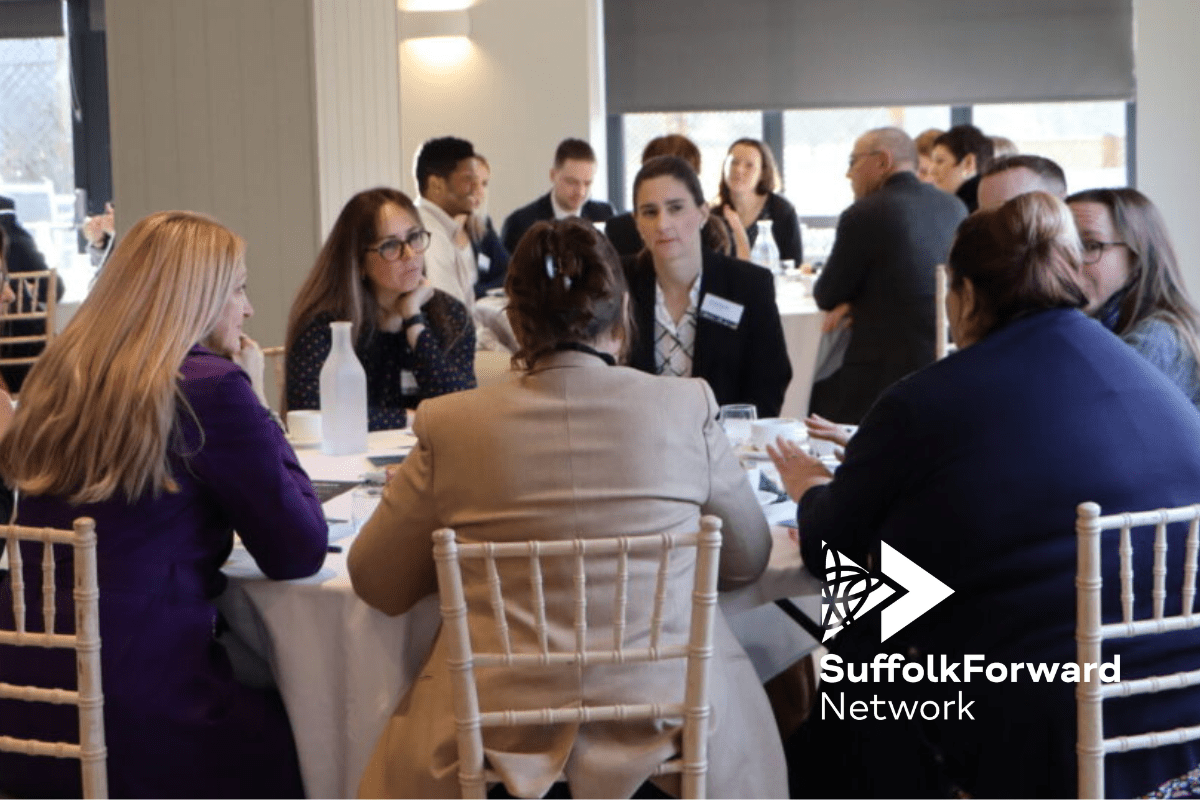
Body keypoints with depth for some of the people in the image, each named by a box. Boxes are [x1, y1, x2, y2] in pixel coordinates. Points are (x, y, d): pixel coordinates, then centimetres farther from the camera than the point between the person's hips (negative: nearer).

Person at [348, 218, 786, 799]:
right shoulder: (687, 408, -7)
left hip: (501, 725, 0)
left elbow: (376, 583, 4)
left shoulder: (450, 425, -8)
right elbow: (748, 560, 7)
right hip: (661, 703, 1)